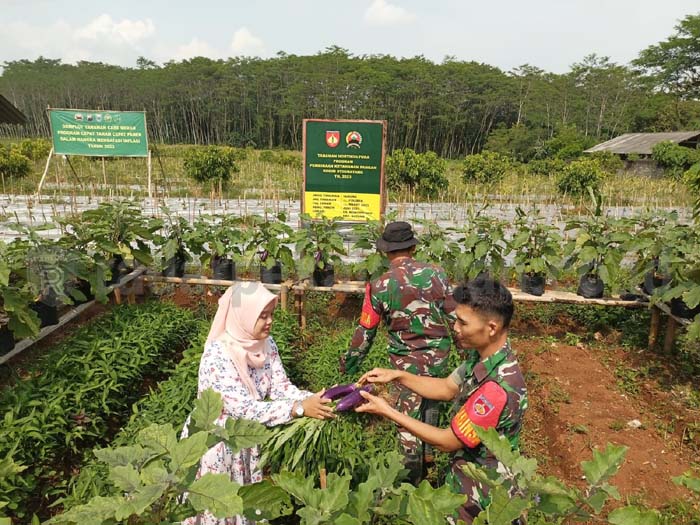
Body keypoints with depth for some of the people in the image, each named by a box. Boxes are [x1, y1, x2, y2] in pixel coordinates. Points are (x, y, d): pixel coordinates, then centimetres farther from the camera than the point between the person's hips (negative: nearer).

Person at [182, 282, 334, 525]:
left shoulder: (266, 343, -8)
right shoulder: (217, 355, -30)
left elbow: (280, 387, -9)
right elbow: (244, 408, -33)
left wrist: (313, 399, -27)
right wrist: (300, 408, -37)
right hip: (212, 441, -6)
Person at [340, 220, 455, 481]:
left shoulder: (379, 286, -13)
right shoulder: (435, 273, -8)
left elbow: (366, 331, -6)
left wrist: (349, 364, 9)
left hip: (408, 361, -3)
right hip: (439, 355, 3)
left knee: (407, 415, 12)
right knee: (430, 403, 26)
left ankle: (413, 475, 26)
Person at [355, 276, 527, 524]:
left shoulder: (498, 388, -35)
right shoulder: (483, 355, -8)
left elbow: (447, 442, -23)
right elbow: (447, 388, 6)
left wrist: (388, 412, -19)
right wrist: (397, 375, -6)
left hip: (478, 491, -7)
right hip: (468, 467, 7)